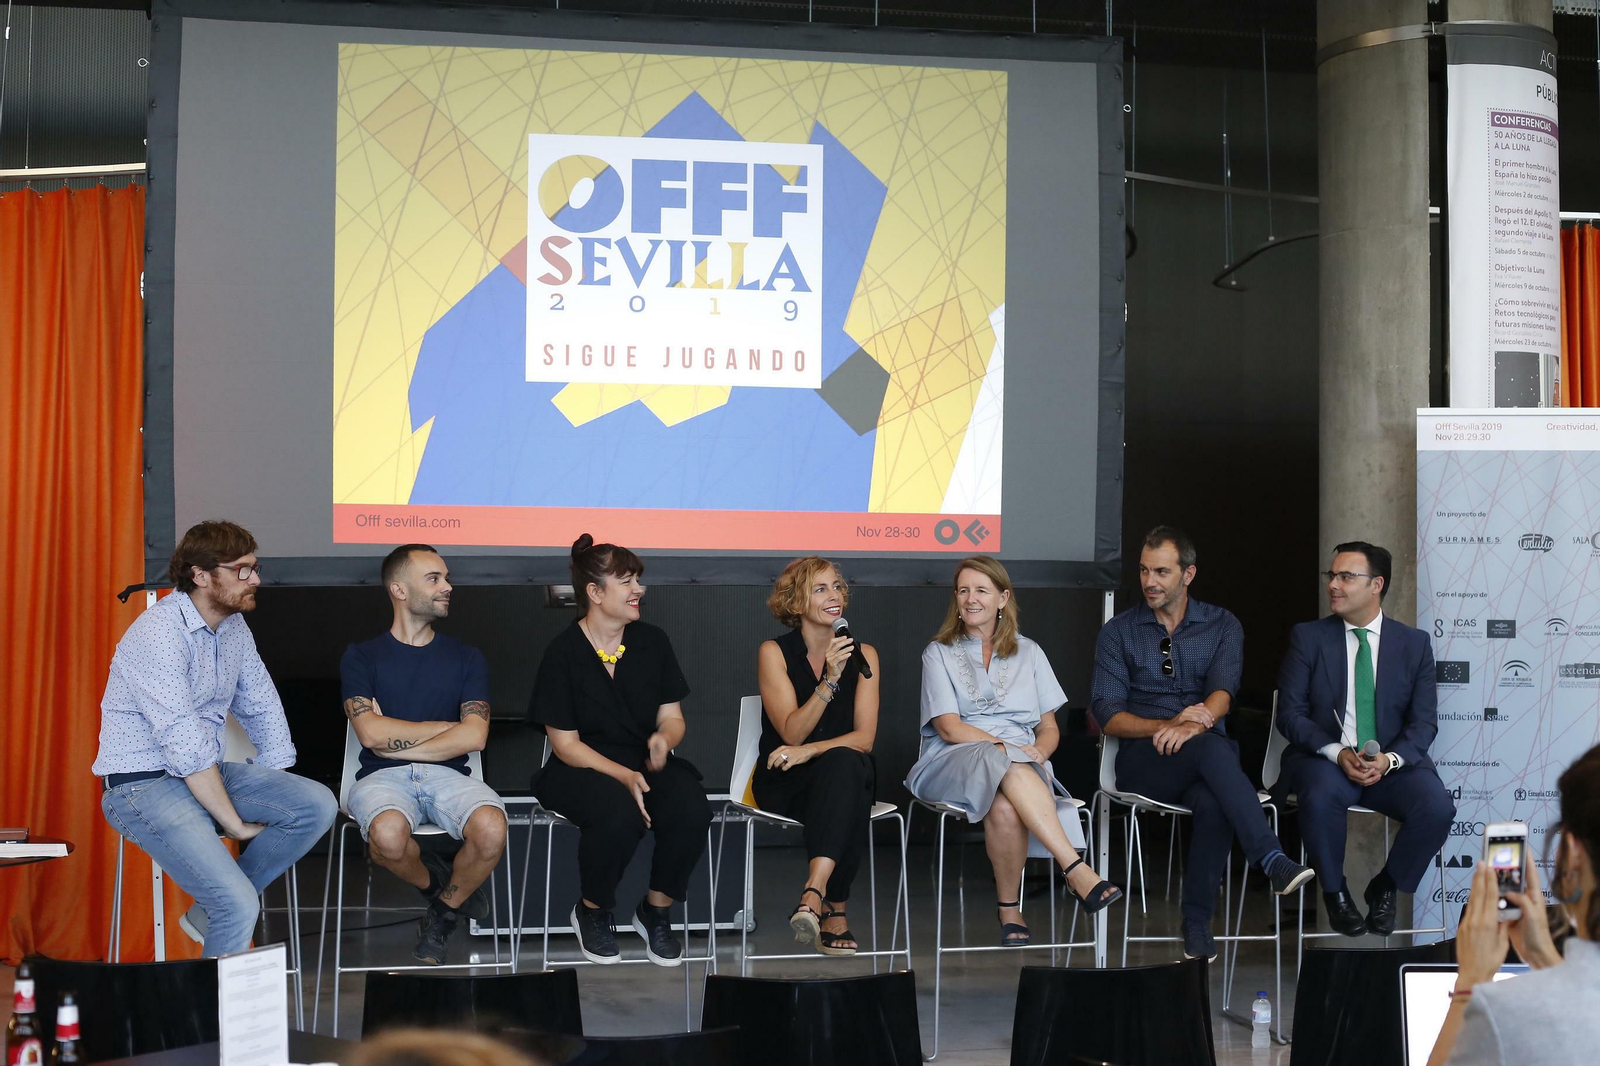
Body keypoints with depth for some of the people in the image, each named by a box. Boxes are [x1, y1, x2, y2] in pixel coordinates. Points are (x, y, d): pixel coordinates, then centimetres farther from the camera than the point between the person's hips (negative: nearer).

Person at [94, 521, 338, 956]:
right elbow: (185, 745, -23)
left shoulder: (235, 626, 8)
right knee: (239, 903, -25)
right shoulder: (160, 632, -20)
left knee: (319, 805, -13)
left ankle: (211, 911, 0)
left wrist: (275, 800, 6)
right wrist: (235, 823, -19)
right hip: (145, 786, -8)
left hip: (208, 771, 8)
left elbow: (263, 709, 16)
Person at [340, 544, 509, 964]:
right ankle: (433, 881, -1)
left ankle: (445, 910, 0)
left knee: (491, 829, -32)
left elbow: (474, 736, 0)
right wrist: (446, 727, 0)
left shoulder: (466, 658, 14)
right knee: (388, 833, -39)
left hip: (447, 774, 2)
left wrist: (397, 743, -5)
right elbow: (371, 732, -6)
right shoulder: (362, 657, 10)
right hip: (382, 776, -2)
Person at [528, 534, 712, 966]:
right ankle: (593, 911, -6)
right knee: (620, 814, -37)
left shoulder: (652, 642, 6)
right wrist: (623, 776, -22)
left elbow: (672, 717, 10)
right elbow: (565, 744, -7)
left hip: (647, 763, 4)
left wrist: (663, 739, -16)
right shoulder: (563, 652, -7)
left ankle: (657, 910, -2)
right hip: (582, 769, -4)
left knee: (691, 810, -29)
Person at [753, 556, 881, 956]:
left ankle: (816, 890, -49)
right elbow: (792, 733, -11)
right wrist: (829, 680, -24)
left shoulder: (862, 654, 7)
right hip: (782, 787, -2)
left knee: (847, 763, -36)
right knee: (844, 763, -36)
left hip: (847, 776, 2)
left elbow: (864, 737, -4)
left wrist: (810, 751, -21)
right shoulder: (774, 652, -1)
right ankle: (833, 910, -39)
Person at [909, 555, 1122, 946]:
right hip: (954, 763, -2)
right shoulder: (939, 653, 14)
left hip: (1023, 765, 2)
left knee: (1006, 807, -39)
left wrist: (1038, 752, -7)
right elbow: (948, 726, -1)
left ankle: (1010, 909, -26)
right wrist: (1006, 746, -15)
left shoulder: (1028, 653, 21)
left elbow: (1049, 729, 17)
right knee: (1010, 766, -39)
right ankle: (1076, 869, -45)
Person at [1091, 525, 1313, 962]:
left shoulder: (1222, 626, 13)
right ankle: (1273, 861, -46)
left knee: (1214, 802, -37)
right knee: (1212, 750, -36)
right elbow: (1106, 713, 0)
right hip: (1142, 761, -1)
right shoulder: (1118, 632, 10)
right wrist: (1167, 724, -17)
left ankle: (1197, 921, -26)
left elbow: (1223, 689, -5)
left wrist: (1195, 723, -28)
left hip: (1207, 753, 1)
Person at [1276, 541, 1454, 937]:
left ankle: (1385, 887, 1)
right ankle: (1335, 892, -9)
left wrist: (1390, 759, -17)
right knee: (1320, 796, -37)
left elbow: (1424, 721, 4)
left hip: (1392, 763, 2)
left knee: (1437, 807, -28)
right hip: (1325, 759, -1)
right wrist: (1337, 753, -18)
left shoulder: (1414, 643, 8)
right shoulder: (1307, 637, 4)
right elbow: (1290, 713, -2)